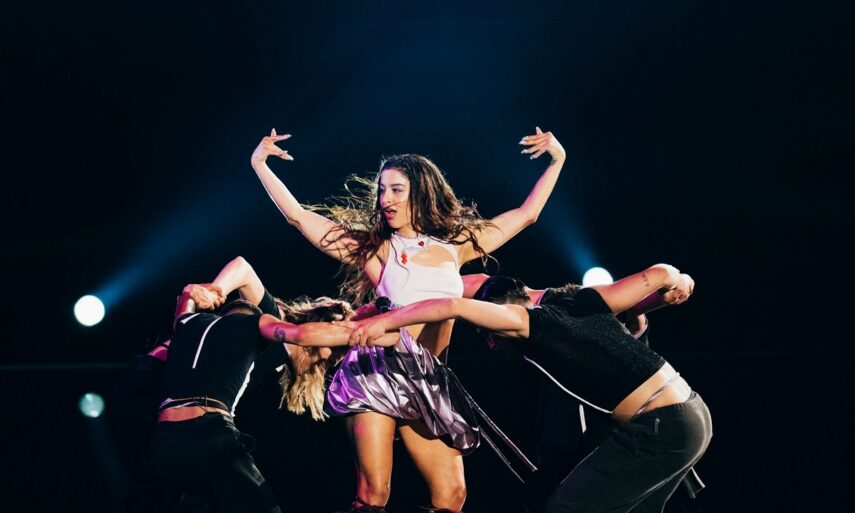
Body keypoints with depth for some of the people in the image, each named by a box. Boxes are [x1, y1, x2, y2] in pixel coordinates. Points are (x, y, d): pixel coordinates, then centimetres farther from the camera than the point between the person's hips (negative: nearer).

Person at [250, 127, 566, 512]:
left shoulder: (455, 245, 14)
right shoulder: (372, 248, 6)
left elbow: (526, 214, 20)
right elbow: (298, 217, 3)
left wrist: (556, 161, 18)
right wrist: (260, 166, -1)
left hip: (427, 380, 4)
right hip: (377, 370, -3)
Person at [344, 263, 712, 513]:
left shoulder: (521, 320, -2)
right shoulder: (584, 301, 16)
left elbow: (454, 306, -13)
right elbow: (658, 274, 8)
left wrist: (384, 322, -6)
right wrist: (676, 281, 26)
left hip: (662, 428, -9)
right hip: (692, 416, 9)